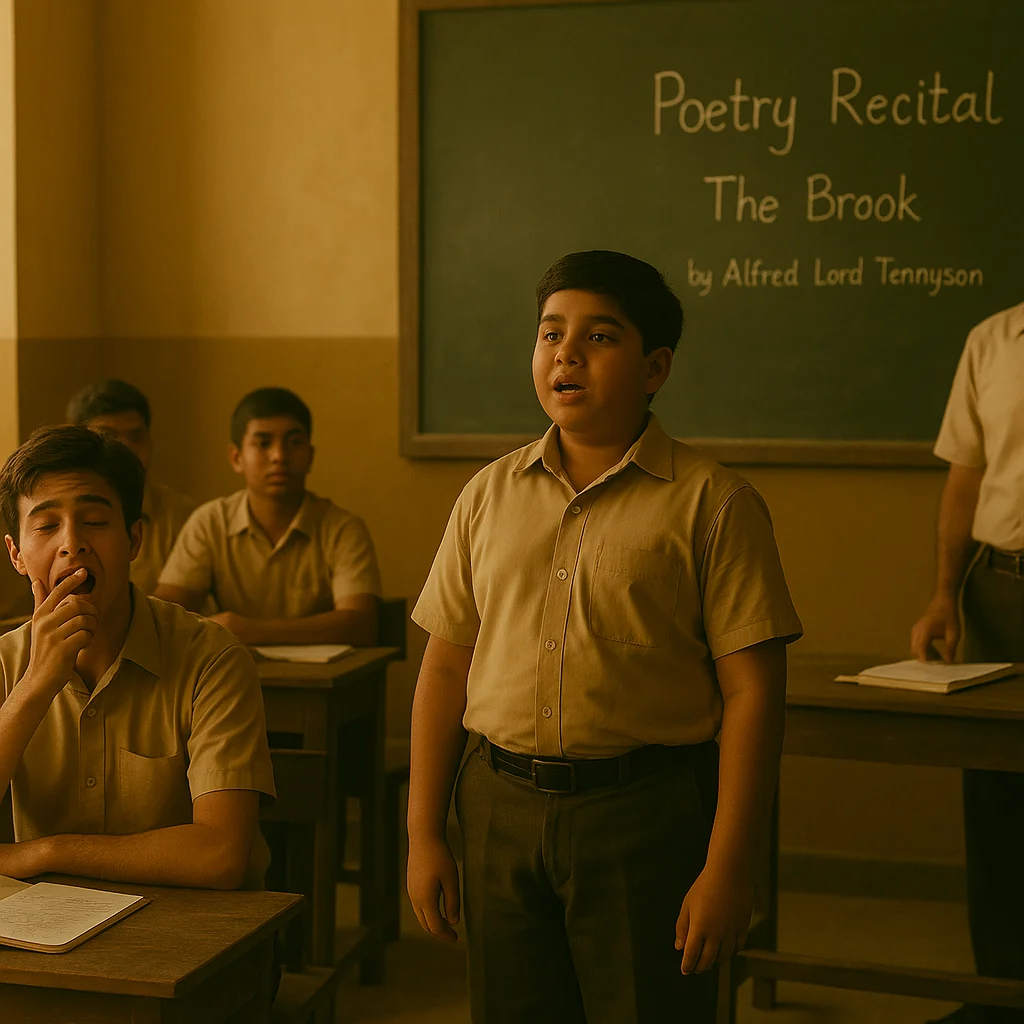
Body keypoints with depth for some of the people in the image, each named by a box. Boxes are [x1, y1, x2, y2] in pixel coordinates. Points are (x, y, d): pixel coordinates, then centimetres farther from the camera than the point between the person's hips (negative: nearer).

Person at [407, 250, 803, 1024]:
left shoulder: (711, 502, -5)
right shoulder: (490, 495, 8)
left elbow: (752, 691, -8)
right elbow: (445, 669, 9)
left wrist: (728, 868, -12)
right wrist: (425, 835, 6)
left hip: (647, 814, -4)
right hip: (501, 807, 4)